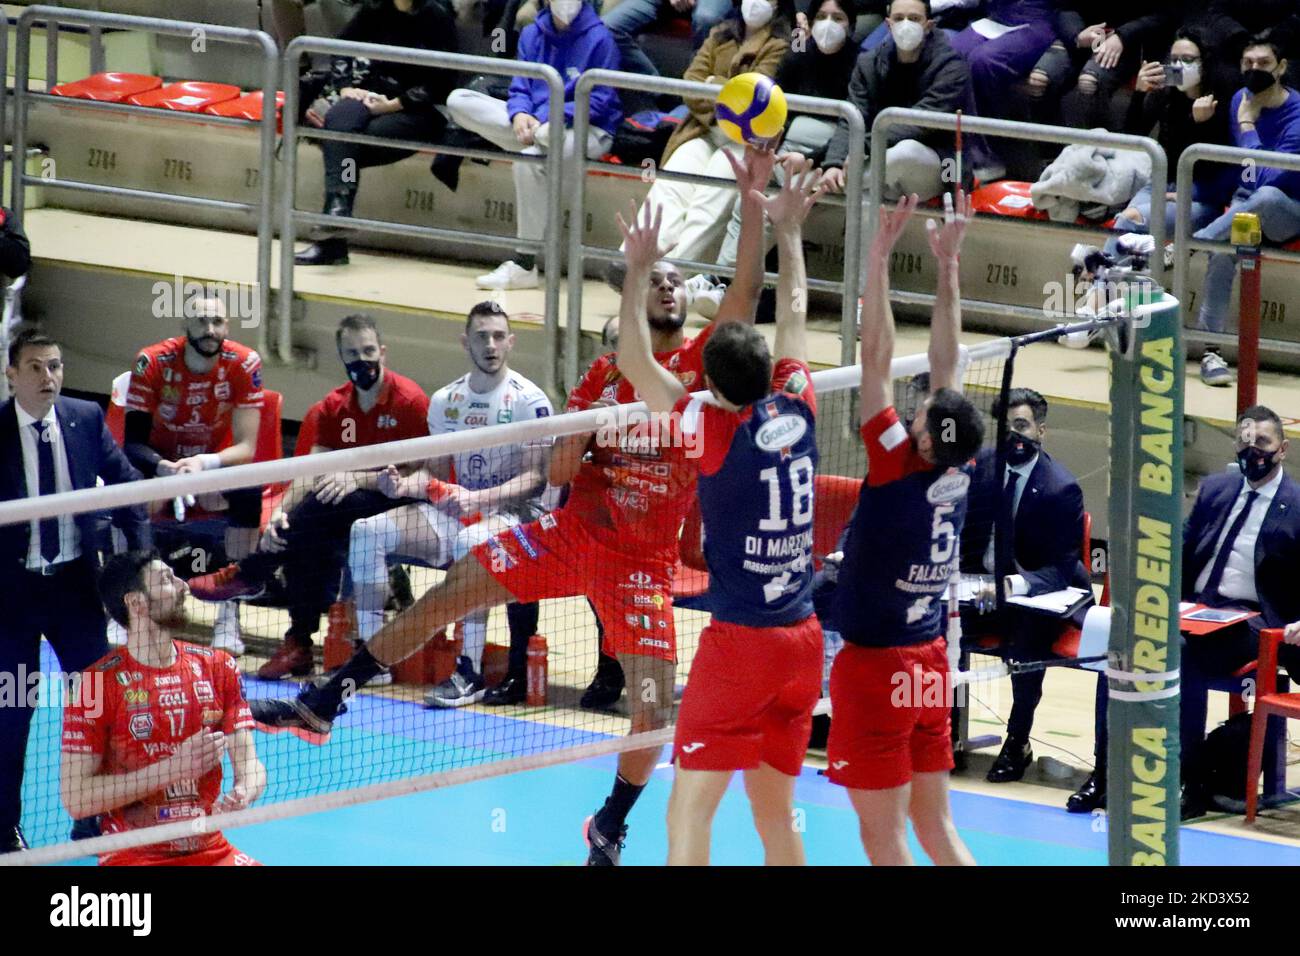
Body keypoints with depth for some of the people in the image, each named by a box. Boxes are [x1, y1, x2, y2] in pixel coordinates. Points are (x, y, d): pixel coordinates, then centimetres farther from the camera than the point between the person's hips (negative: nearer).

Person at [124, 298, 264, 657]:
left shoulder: (244, 364, -20)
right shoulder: (153, 362, -21)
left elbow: (246, 447, -23)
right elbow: (133, 440, -22)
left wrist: (206, 463, -43)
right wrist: (162, 467, -44)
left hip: (215, 460, 0)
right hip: (161, 458, 0)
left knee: (249, 491, -32)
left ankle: (229, 614, -23)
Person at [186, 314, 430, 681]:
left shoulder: (410, 401, -11)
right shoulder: (333, 408, 6)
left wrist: (358, 478, -26)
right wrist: (281, 512, -21)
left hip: (398, 505, -6)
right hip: (351, 503, 6)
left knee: (321, 507, -31)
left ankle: (249, 573, -11)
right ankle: (300, 643, -19)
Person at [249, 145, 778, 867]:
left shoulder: (701, 362, -4)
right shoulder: (604, 376, 5)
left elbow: (746, 293, -21)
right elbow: (558, 473, 7)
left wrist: (753, 203, -31)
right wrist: (586, 424, -13)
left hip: (644, 558, -3)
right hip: (573, 530, 3)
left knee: (654, 705, -10)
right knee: (446, 595, -7)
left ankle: (611, 827, 16)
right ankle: (324, 703, 2)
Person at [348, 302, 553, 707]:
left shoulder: (529, 400, -7)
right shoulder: (446, 400, 11)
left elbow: (535, 477, -13)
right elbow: (437, 472, 14)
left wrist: (478, 498, -27)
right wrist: (406, 485, -9)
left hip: (514, 513, -6)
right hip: (453, 511, 6)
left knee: (471, 541, -41)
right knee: (367, 531, -12)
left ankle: (471, 672, -37)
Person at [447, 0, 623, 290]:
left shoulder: (599, 38, -8)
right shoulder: (532, 34, 8)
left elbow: (600, 102, -11)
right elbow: (520, 88, 8)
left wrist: (554, 119, -23)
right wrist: (520, 114, -16)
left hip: (586, 129, -6)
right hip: (534, 122, 6)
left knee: (530, 158, -39)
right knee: (459, 101, -9)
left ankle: (525, 265, -31)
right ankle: (538, 137, -26)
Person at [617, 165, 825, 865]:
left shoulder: (714, 432, -11)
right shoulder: (796, 413, 3)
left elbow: (633, 359, -4)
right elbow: (793, 315, 19)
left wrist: (638, 269, 3)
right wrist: (788, 231, 31)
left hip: (738, 643, -6)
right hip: (803, 642, 6)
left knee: (689, 813, -7)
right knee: (776, 811, 14)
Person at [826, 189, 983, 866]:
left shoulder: (897, 472, -19)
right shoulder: (959, 475, -4)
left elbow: (877, 361, -19)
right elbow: (945, 361, 4)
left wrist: (879, 259, -18)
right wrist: (947, 264, 7)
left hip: (875, 669, -7)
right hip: (930, 665, 7)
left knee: (884, 838, -3)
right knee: (936, 828, 12)